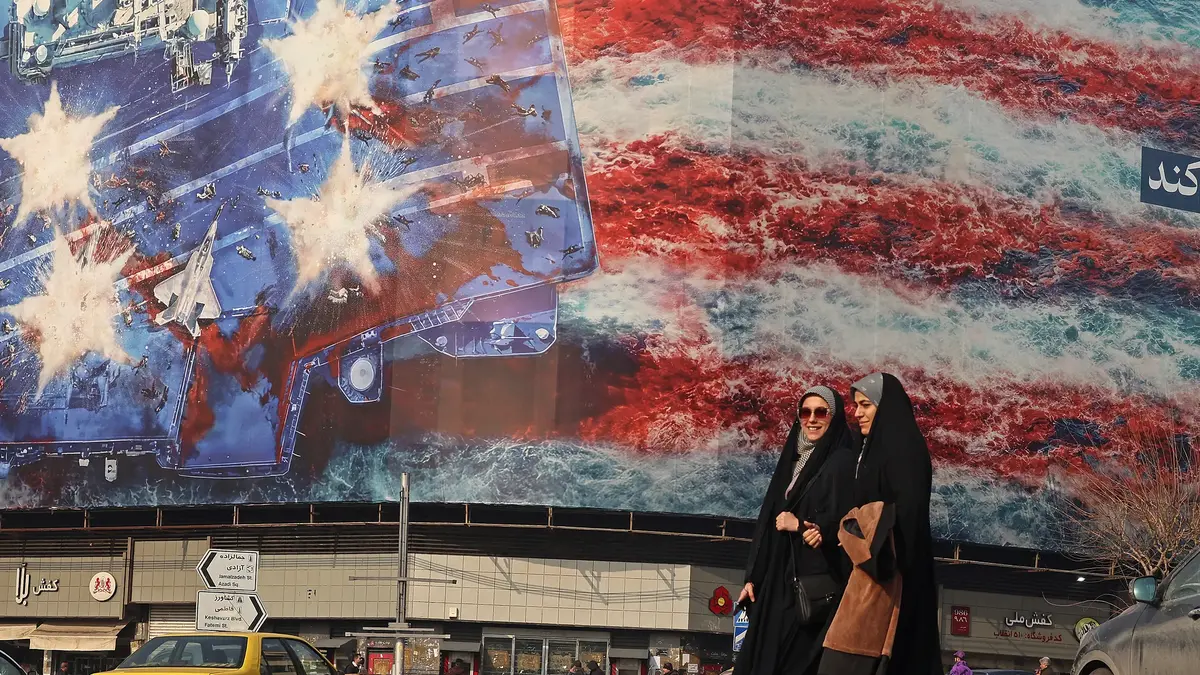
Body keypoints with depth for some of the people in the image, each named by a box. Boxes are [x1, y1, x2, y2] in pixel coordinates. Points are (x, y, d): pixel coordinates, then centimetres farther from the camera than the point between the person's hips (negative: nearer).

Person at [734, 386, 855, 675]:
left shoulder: (843, 463, -5)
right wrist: (753, 577, 11)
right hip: (779, 580, 7)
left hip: (817, 581, -7)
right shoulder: (793, 461, 17)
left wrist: (799, 525, -6)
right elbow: (768, 520, 16)